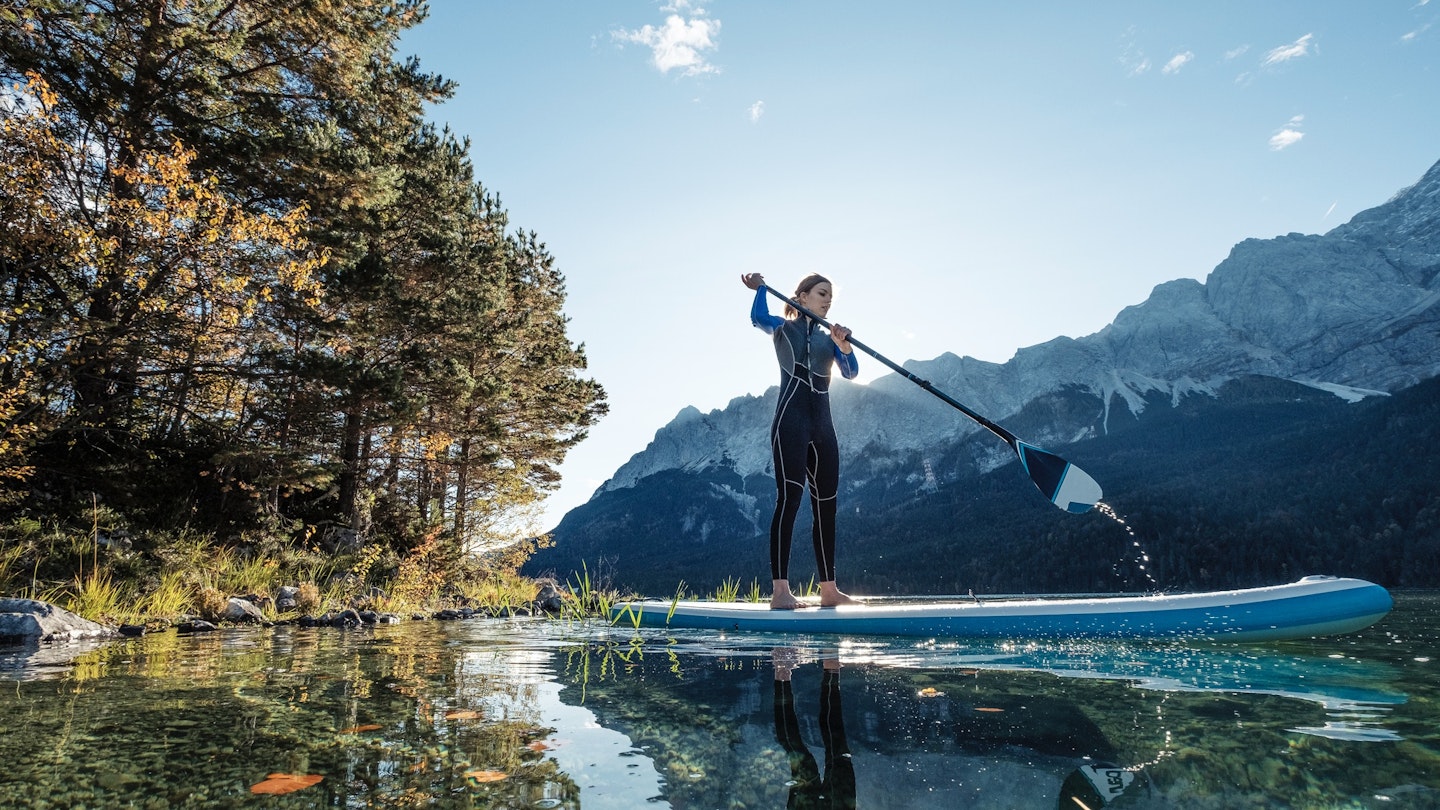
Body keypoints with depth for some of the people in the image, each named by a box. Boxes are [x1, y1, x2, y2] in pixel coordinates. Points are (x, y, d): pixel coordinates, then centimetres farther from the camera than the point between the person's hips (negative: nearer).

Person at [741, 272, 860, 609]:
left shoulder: (828, 337, 20)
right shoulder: (783, 327, 8)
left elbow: (851, 372, 3)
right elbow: (758, 318, -16)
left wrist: (844, 345, -14)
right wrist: (760, 287, -3)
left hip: (823, 427, 6)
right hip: (791, 422, -6)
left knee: (826, 505, 6)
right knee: (789, 496, -16)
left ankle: (829, 589, 13)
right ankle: (780, 590, -19)